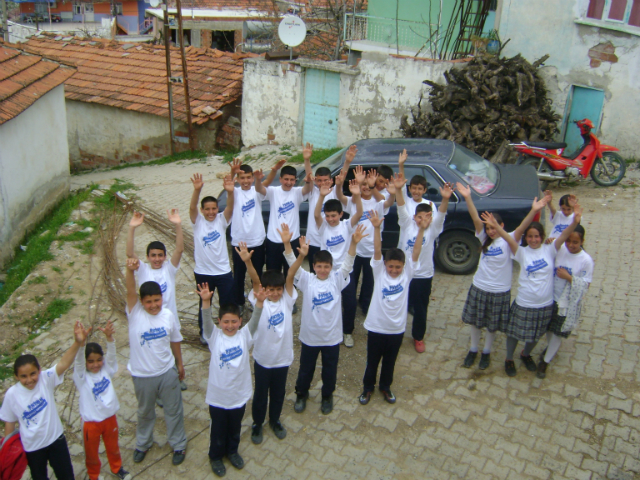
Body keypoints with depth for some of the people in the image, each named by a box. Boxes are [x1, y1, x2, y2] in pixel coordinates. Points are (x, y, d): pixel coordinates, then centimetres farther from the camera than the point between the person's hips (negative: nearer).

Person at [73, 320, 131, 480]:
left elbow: (111, 354, -23)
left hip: (110, 417, 3)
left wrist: (109, 337, -43)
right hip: (91, 423, -3)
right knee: (91, 453, 18)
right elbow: (78, 361, -35)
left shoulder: (106, 369, -8)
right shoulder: (81, 377, -17)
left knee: (113, 447, 25)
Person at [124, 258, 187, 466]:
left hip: (167, 372, 1)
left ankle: (179, 445, 38)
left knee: (173, 410, 16)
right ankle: (143, 444, 47)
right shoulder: (135, 313, -17)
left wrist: (180, 363, 13)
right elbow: (130, 290, -36)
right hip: (142, 375, -1)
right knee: (145, 411, 22)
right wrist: (130, 270, -54)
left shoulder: (168, 315, -11)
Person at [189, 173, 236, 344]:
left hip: (223, 271, 0)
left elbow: (230, 207, -23)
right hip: (203, 273, 0)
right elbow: (192, 207, -25)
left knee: (227, 304, 9)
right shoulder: (198, 221, -6)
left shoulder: (221, 220, -4)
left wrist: (230, 192, -44)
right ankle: (204, 333, 35)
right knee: (204, 304, 16)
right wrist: (197, 190, -45)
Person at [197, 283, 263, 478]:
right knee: (218, 429, 17)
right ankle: (215, 456, 42)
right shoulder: (214, 336, -11)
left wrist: (259, 301, -40)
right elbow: (206, 321, -27)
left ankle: (232, 451, 49)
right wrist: (206, 301, -46)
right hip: (217, 396, -2)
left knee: (235, 428, 23)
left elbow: (254, 320, -22)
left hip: (239, 394, 2)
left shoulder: (244, 336, -8)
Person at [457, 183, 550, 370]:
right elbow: (476, 219, -18)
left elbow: (522, 228, -30)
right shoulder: (484, 239, -4)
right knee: (474, 321, 15)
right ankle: (473, 350, 36)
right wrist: (467, 198, -31)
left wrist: (534, 211, -48)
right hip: (478, 288, 3)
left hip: (499, 292, -3)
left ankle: (486, 353, 35)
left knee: (492, 325, 14)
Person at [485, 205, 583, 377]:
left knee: (535, 335, 22)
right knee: (515, 332, 12)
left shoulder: (549, 250, -6)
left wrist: (574, 222, -40)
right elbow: (509, 239, -27)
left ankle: (526, 354, 50)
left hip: (545, 304, 2)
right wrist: (496, 226, -45)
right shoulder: (522, 252, -10)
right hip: (523, 304, -2)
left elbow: (564, 236, -21)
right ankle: (509, 359, 37)